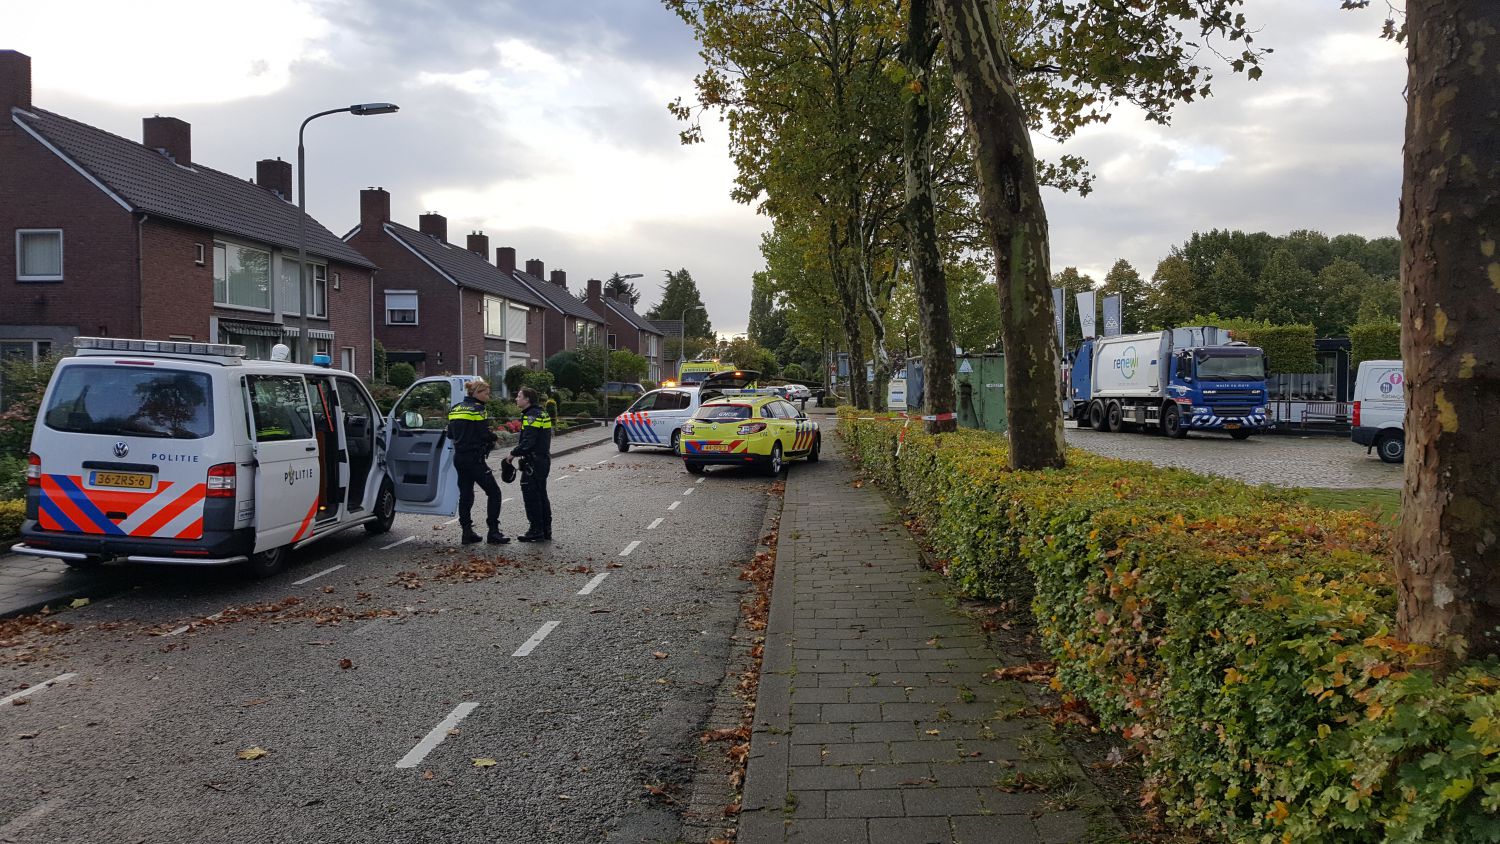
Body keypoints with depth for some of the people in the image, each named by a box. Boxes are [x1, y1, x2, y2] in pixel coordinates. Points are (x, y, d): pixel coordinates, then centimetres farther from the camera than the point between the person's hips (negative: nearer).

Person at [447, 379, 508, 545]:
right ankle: (493, 532, -3)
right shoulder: (477, 409, -12)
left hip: (459, 457, 8)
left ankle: (467, 532, 12)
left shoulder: (455, 409, 12)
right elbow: (485, 434, -17)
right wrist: (495, 437, 2)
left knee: (465, 494, 11)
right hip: (474, 458, -8)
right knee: (493, 492, 0)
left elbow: (450, 434, 13)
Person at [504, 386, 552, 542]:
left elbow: (528, 441, -24)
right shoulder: (542, 413, 15)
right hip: (544, 459, 10)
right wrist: (517, 451, 15)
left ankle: (536, 531, -2)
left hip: (533, 462, -10)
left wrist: (513, 453, -12)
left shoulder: (531, 416, -16)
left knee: (531, 496, -4)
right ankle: (546, 530, 19)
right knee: (541, 495, 14)